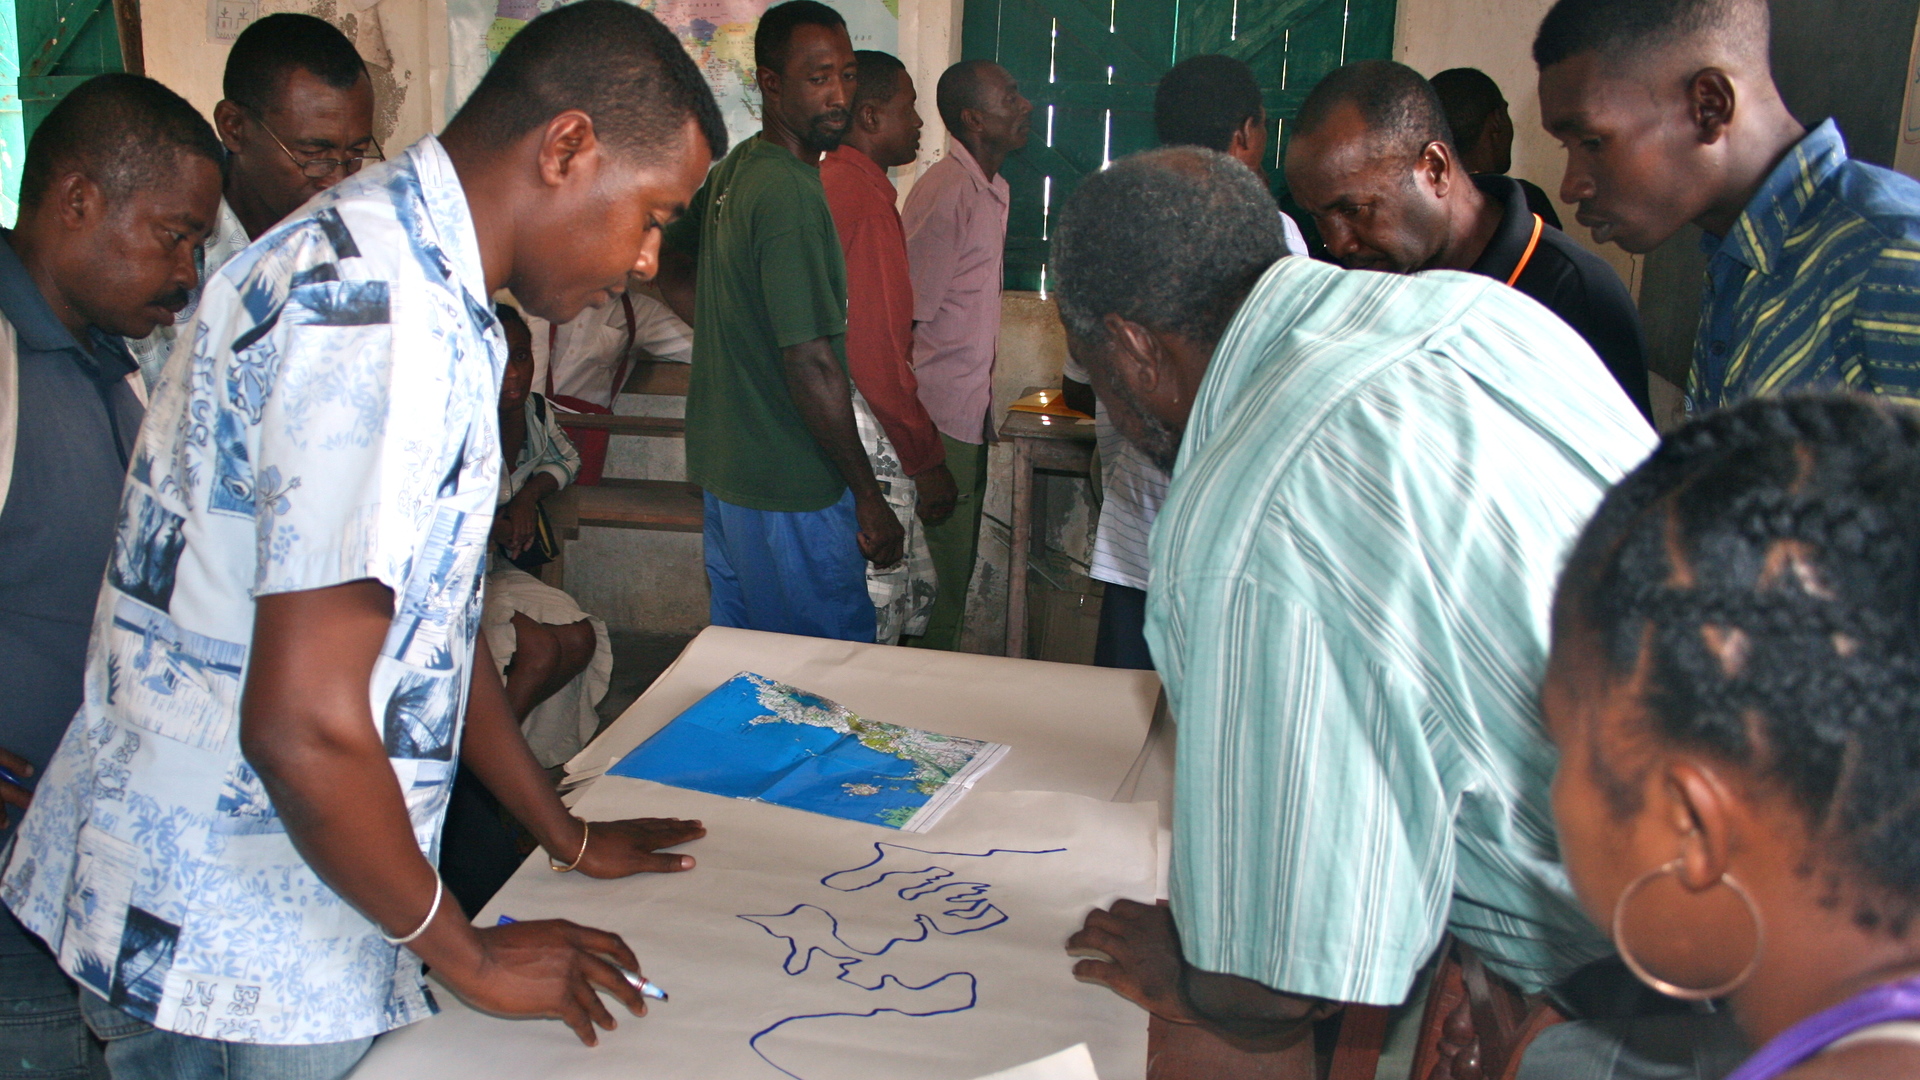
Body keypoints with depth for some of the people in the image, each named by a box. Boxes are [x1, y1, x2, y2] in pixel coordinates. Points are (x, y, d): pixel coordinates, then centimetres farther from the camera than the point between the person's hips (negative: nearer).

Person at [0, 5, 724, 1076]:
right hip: (235, 957, -9)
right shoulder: (374, 314, -25)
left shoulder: (412, 275, 8)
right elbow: (303, 724, -29)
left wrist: (565, 833, 20)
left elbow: (429, 617, 16)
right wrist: (471, 955, -14)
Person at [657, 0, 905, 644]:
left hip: (724, 469, 10)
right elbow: (810, 364, -24)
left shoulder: (730, 173, 7)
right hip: (793, 490, -10)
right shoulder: (791, 194, -22)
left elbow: (674, 276, 22)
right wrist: (870, 499, -18)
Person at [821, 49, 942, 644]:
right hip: (867, 445, -10)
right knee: (877, 615, -1)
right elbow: (880, 352, -20)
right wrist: (927, 461, -12)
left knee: (915, 595, 17)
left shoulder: (825, 183, 15)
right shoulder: (864, 197, -17)